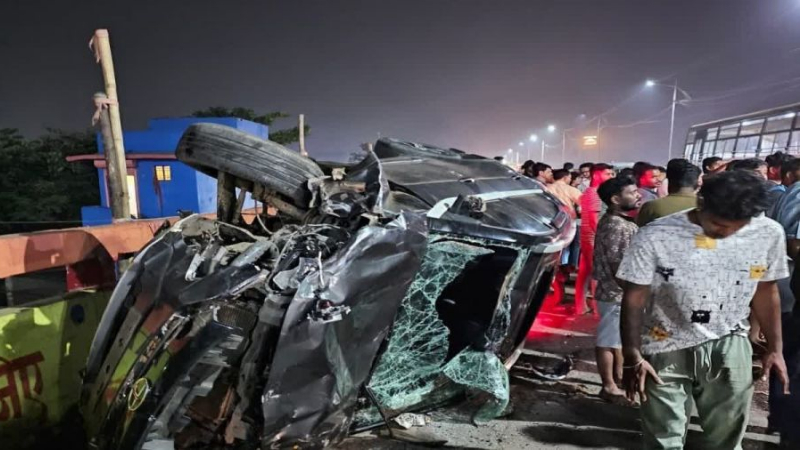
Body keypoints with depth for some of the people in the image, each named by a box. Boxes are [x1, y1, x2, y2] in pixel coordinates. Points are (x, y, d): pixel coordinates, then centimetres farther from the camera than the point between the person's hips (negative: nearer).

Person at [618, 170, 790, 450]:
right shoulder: (655, 237, -20)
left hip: (729, 347, 3)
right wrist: (632, 356, -15)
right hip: (667, 350, -3)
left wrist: (775, 348, 12)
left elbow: (765, 292, 8)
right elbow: (634, 299, -12)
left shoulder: (769, 234, -8)